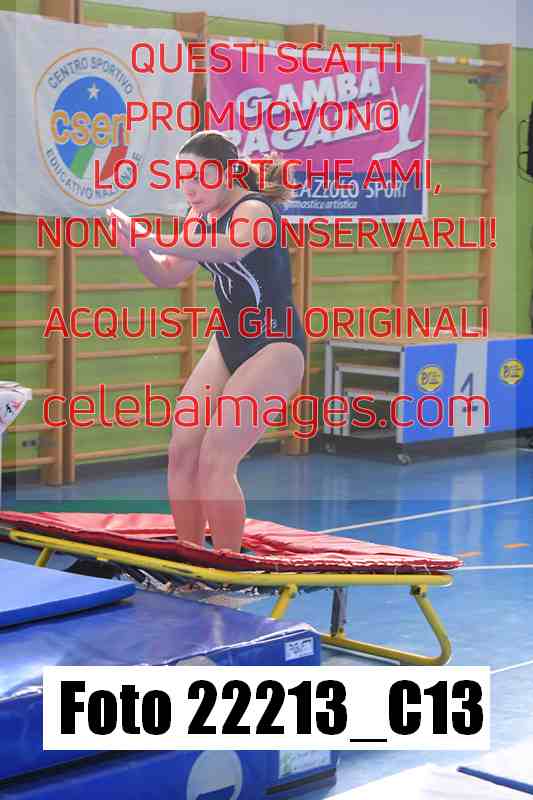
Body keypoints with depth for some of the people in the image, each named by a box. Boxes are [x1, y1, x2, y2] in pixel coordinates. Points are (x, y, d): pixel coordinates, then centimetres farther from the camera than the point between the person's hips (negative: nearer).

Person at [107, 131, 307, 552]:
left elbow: (231, 247, -41)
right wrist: (140, 253, -13)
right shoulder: (203, 216, 8)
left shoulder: (254, 209, -18)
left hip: (275, 347, -8)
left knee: (216, 458, -15)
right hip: (229, 344, 8)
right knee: (182, 451, -1)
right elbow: (169, 276, 10)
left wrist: (154, 241, -51)